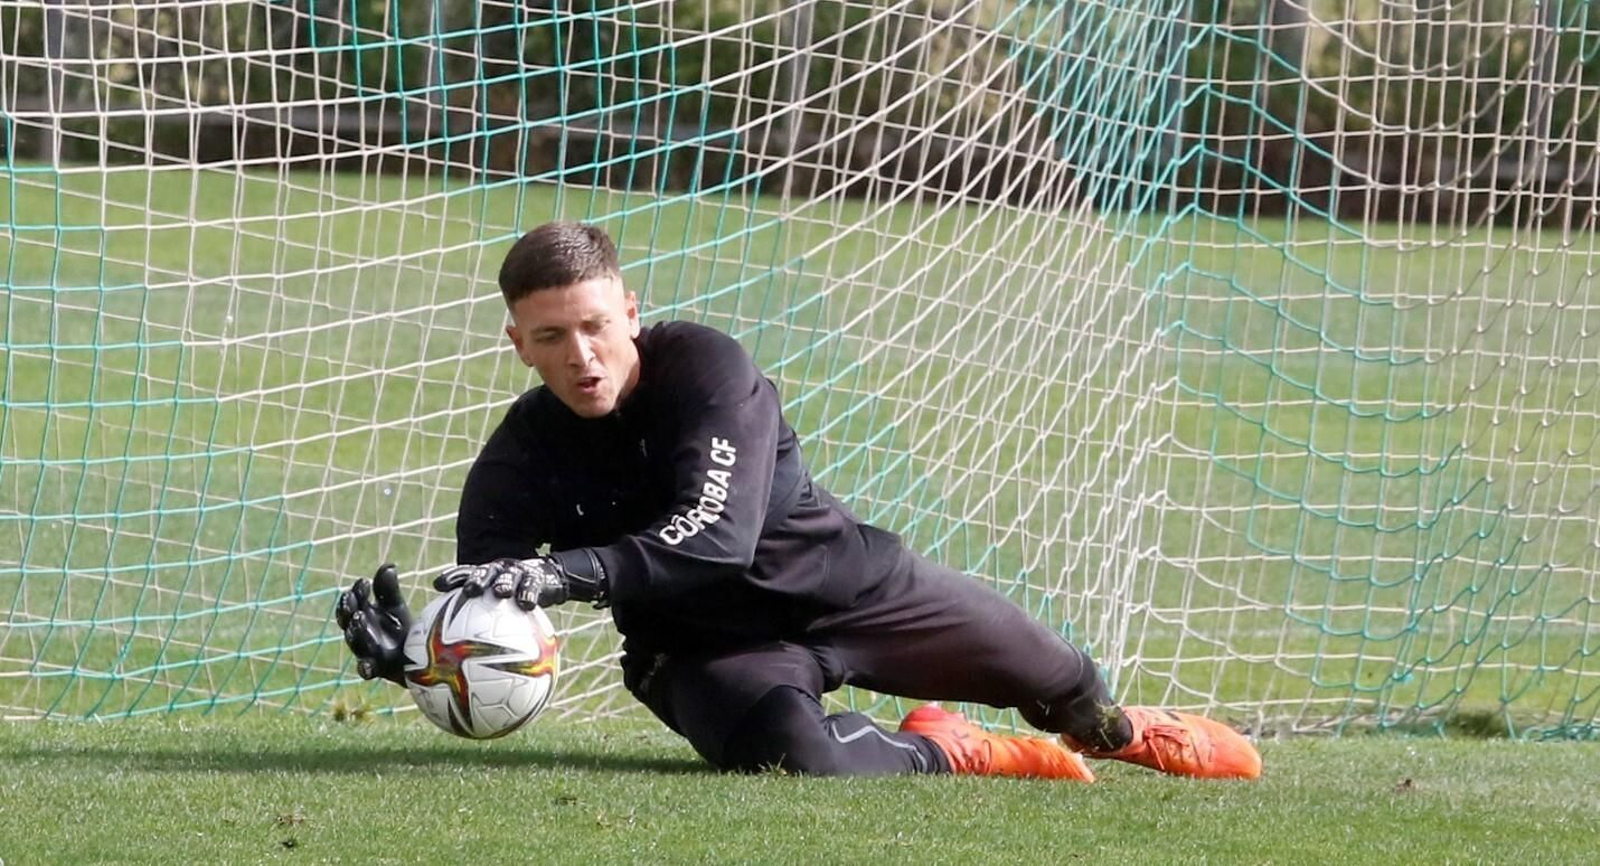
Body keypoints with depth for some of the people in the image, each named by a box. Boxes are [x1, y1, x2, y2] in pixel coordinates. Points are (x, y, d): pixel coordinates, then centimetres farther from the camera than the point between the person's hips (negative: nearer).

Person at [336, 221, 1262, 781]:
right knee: (797, 754, -34)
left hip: (843, 577, 0)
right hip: (704, 643, 0)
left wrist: (570, 573, -54)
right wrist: (412, 651, -47)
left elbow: (717, 537, -39)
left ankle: (1117, 729, 54)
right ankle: (940, 753, 2)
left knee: (1048, 673, 13)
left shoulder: (704, 367, -27)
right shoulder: (517, 468, -20)